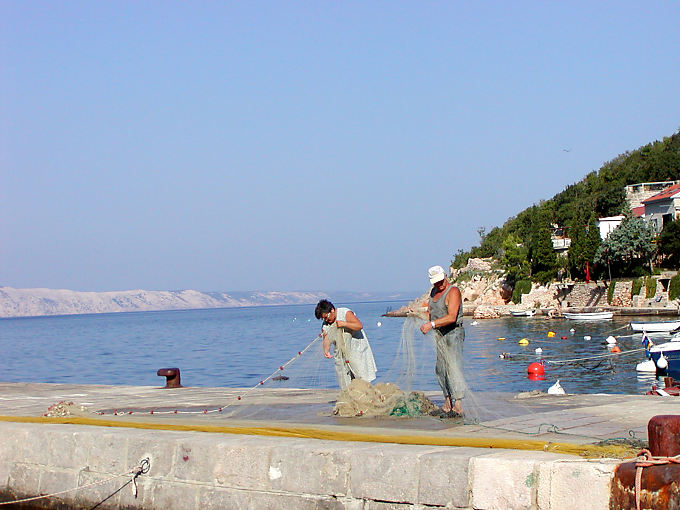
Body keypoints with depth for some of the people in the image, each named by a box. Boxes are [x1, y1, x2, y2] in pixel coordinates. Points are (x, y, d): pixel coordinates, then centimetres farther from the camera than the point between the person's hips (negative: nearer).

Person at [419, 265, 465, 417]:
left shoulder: (453, 292, -14)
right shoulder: (433, 292, 12)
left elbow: (451, 317, -26)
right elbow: (431, 312, 29)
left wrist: (432, 324, -32)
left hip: (453, 333, -9)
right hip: (439, 335, 9)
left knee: (453, 368, -16)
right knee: (440, 369, 10)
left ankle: (458, 406, -21)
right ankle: (447, 404, 19)